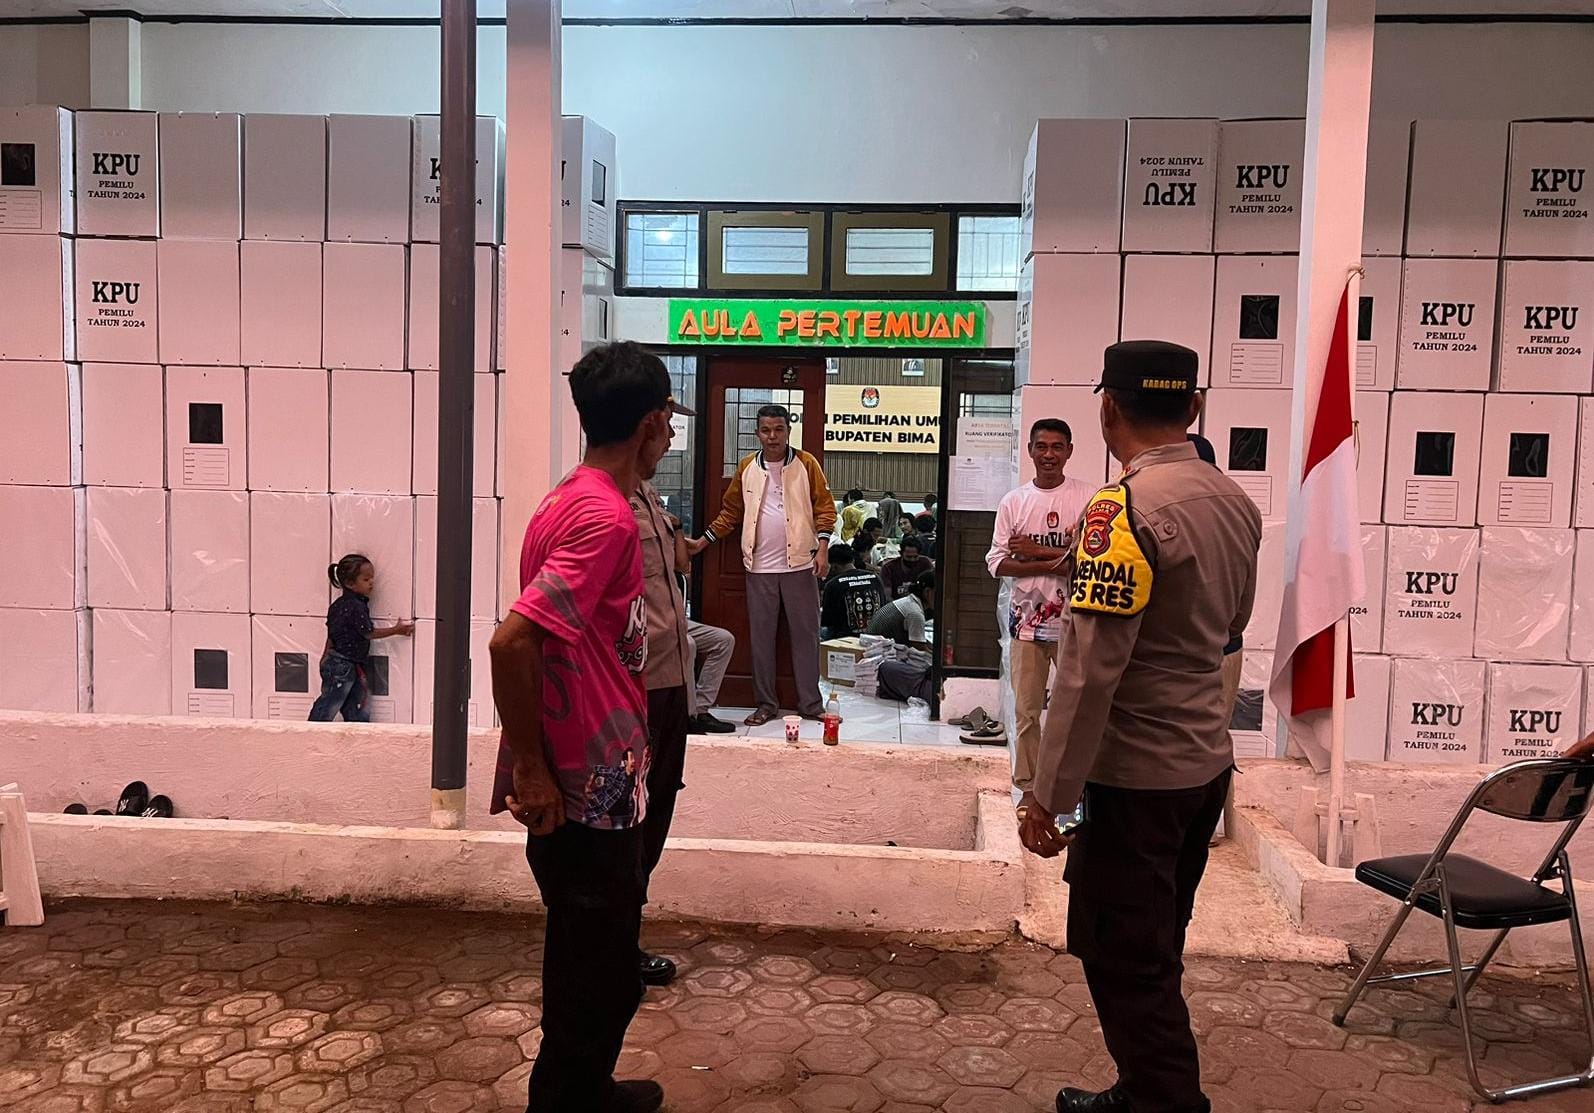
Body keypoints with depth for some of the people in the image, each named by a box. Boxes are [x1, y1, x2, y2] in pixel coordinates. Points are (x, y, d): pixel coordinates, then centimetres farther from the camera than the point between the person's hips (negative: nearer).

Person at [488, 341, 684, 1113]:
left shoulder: (574, 500, 10)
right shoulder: (607, 517, -21)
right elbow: (511, 641, -30)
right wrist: (532, 769, -20)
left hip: (581, 784, 10)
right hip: (587, 793, -10)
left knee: (592, 968, 24)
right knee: (599, 984, 6)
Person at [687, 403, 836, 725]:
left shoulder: (806, 464, -1)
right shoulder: (747, 467, 5)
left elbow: (824, 507, -2)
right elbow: (731, 511, 11)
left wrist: (822, 549, -11)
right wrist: (702, 542, 7)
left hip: (800, 565, -2)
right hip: (760, 567, 2)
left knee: (805, 633, 5)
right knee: (761, 636, 6)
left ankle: (810, 703, 12)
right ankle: (766, 704, 15)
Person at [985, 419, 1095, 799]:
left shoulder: (1088, 497, -3)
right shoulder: (1013, 501, 4)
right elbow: (996, 562, -1)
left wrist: (1036, 550, -13)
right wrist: (1052, 564, -13)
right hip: (1027, 619, 3)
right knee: (1026, 710, 10)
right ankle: (1027, 785, 22)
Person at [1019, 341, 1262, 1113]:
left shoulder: (1125, 510, -19)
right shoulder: (1236, 503, 6)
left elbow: (1089, 669, -22)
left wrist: (1049, 794, -17)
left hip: (1134, 774, -9)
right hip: (1205, 761, 9)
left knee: (1125, 967, 4)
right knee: (1152, 956, 21)